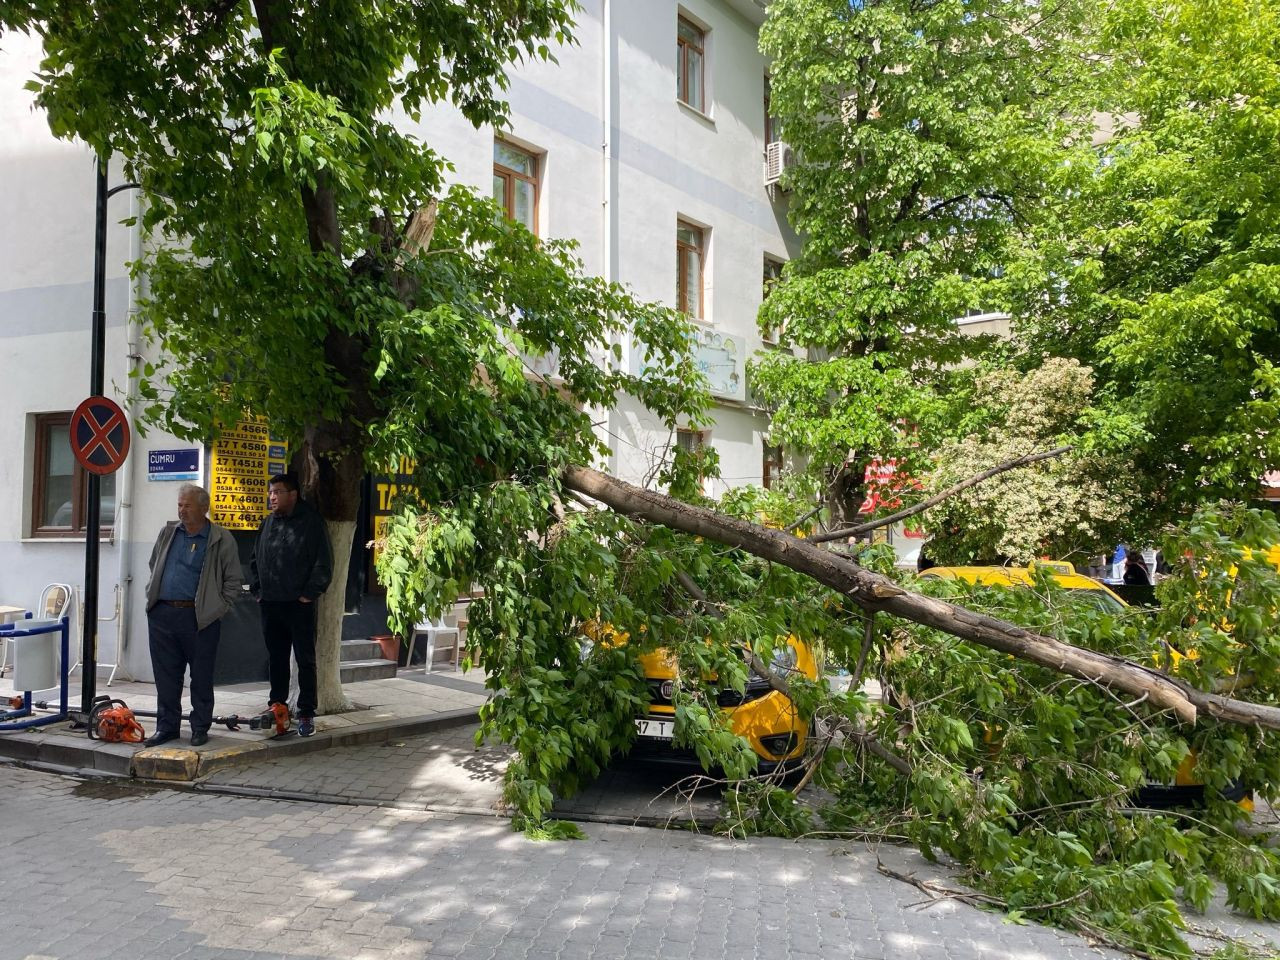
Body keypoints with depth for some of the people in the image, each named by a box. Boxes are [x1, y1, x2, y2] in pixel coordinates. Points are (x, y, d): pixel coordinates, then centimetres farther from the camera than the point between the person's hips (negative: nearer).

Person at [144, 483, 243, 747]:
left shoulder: (221, 540, -3)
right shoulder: (168, 533, 11)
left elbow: (233, 580, 1)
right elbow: (154, 568, 23)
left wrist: (218, 609, -6)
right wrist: (151, 595, 13)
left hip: (200, 619, -4)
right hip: (162, 616, 4)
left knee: (201, 678, 3)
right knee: (166, 676, 9)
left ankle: (200, 728, 14)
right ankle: (167, 726, 19)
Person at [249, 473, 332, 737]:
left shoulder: (311, 522, -6)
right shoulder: (268, 523, 13)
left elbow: (324, 563, -9)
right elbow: (255, 560, 23)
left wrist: (310, 593, -11)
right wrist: (257, 589, 14)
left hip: (299, 605, -6)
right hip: (270, 605, 6)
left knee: (305, 660, -1)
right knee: (276, 658, 14)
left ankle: (306, 714, 2)